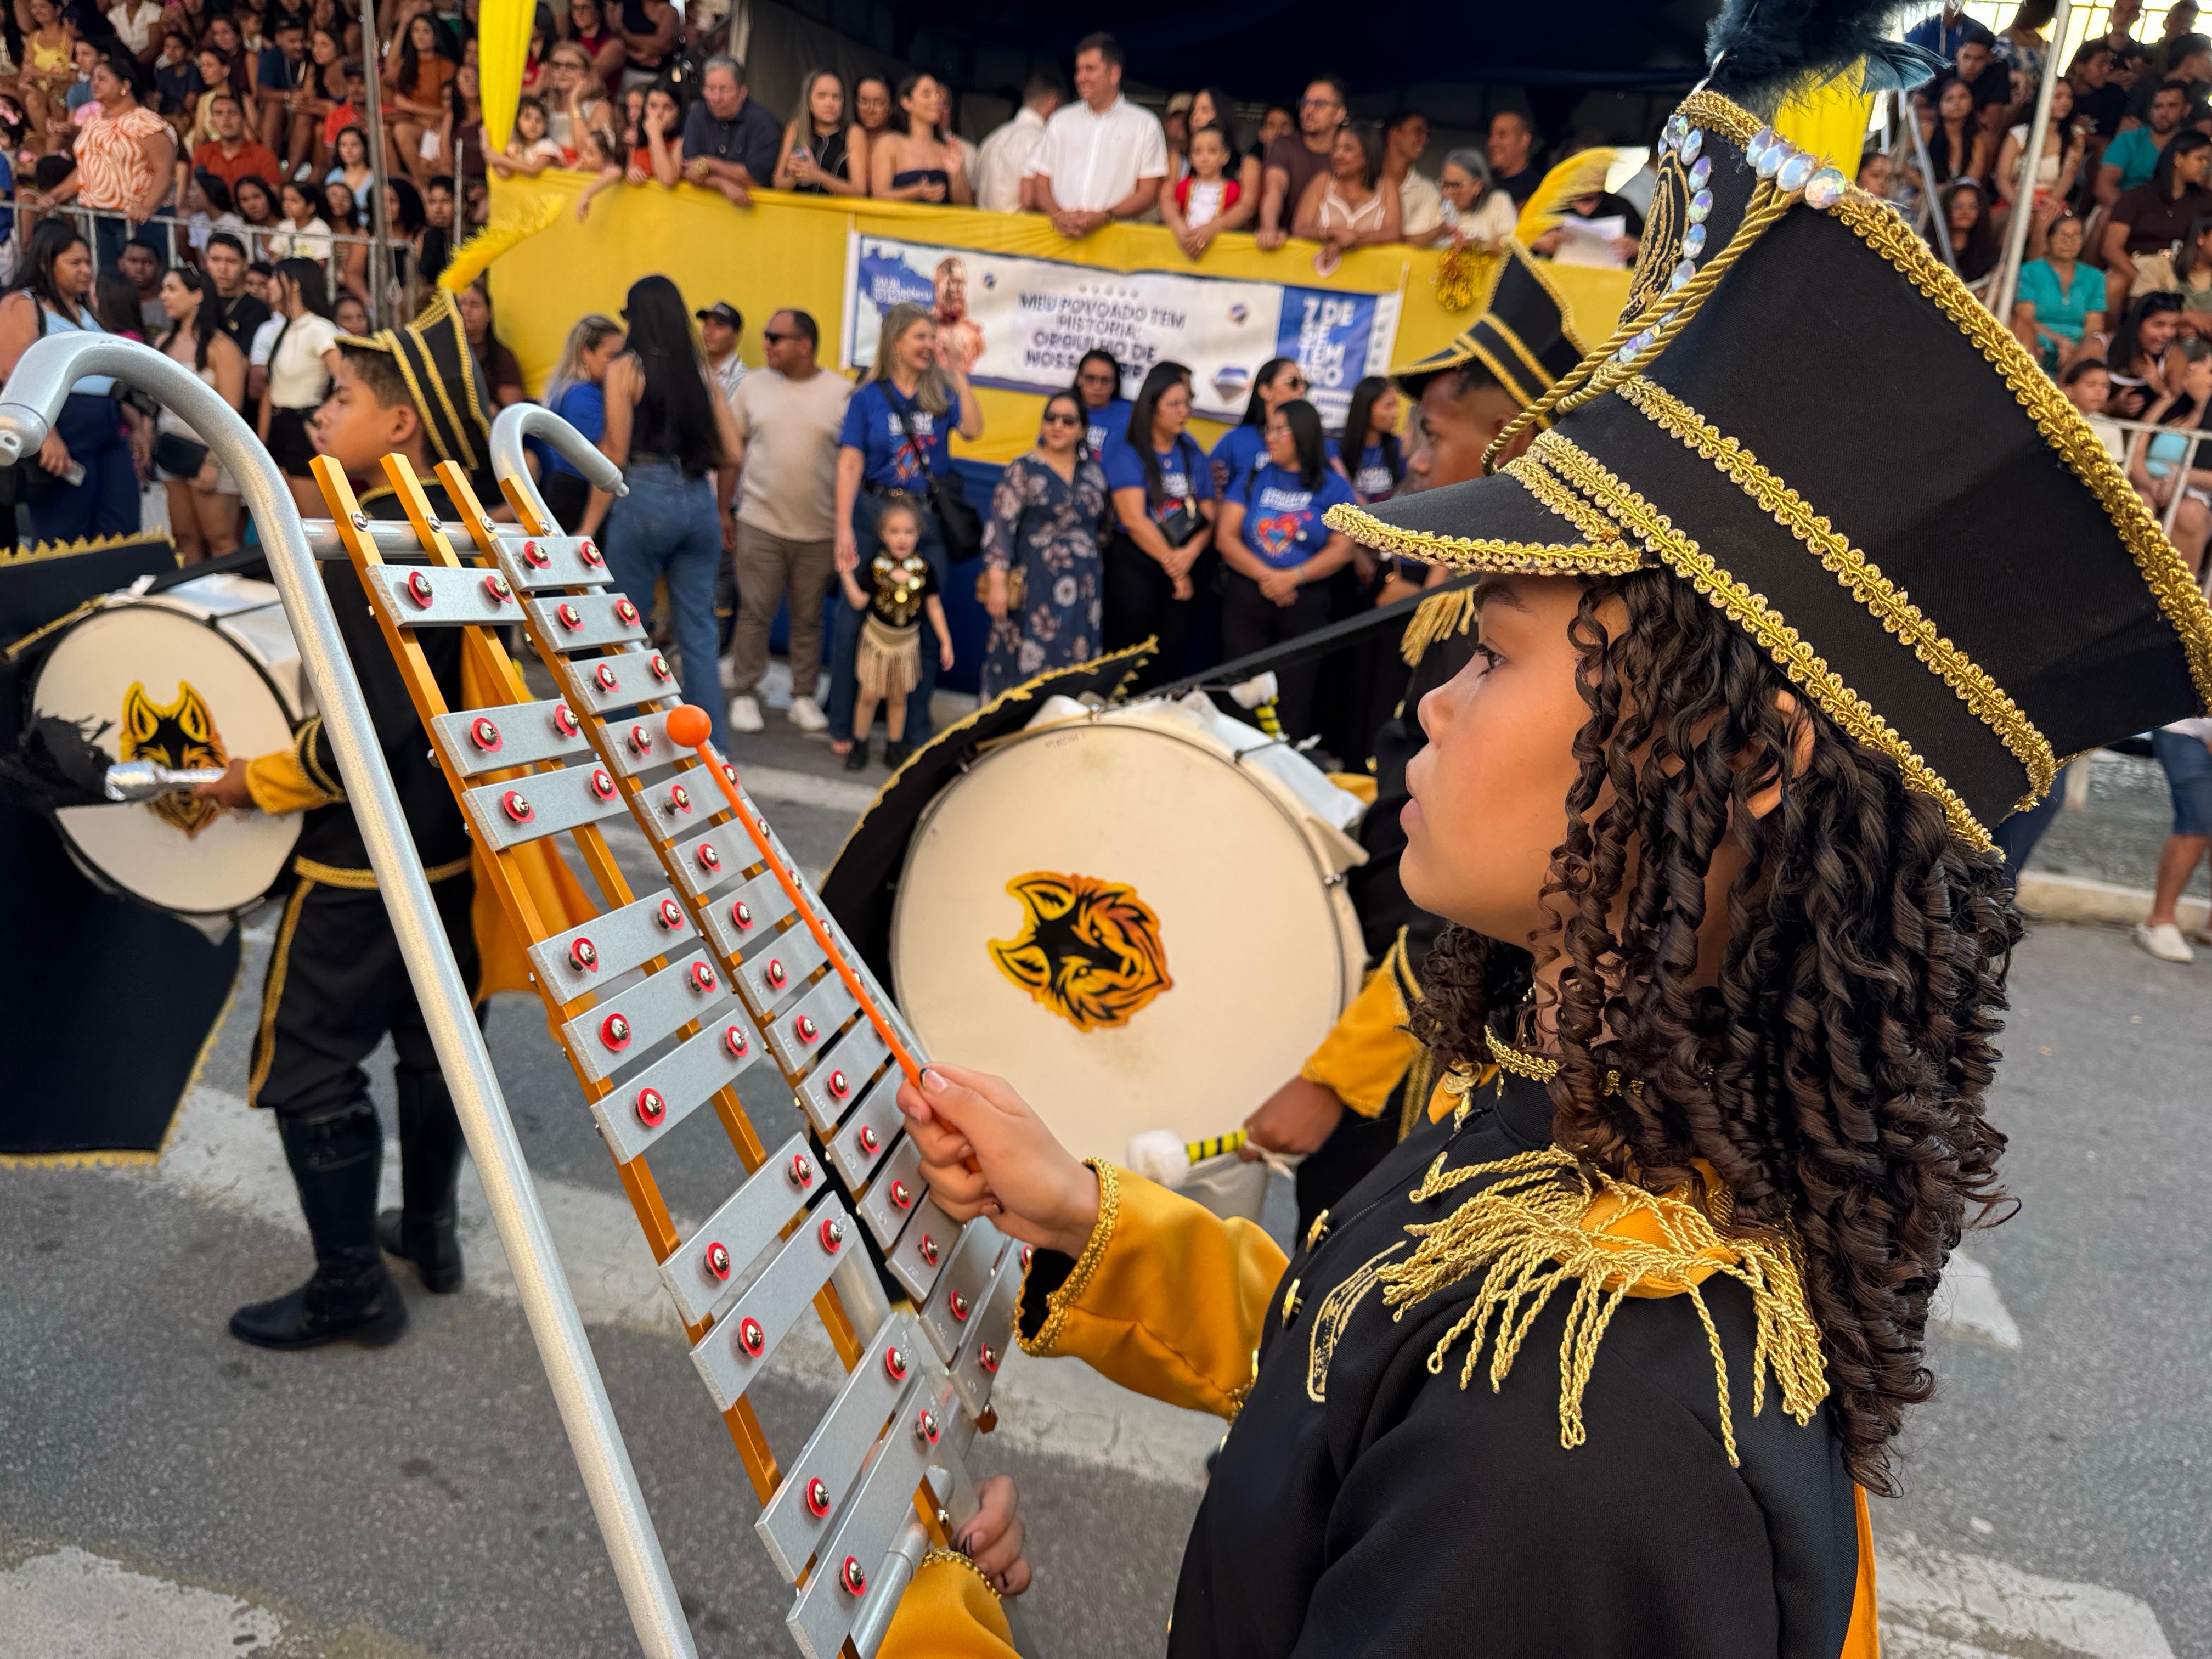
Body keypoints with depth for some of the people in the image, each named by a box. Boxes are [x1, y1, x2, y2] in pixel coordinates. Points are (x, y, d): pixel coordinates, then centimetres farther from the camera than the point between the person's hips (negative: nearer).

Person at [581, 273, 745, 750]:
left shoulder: (626, 368, -3)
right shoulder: (702, 370, 8)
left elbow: (615, 455, -7)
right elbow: (731, 455, 7)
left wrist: (588, 527, -3)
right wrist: (722, 514, 22)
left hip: (646, 498, -4)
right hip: (699, 500, 4)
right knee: (698, 631, 8)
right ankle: (713, 745, 8)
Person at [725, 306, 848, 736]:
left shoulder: (842, 393, -2)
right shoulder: (753, 385, 3)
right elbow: (731, 448, 8)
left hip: (820, 530, 0)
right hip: (760, 524, 1)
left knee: (809, 618, 9)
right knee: (755, 613, 2)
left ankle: (804, 697, 20)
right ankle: (744, 695, 13)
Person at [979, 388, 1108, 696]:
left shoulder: (1094, 473, 12)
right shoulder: (1023, 470, -2)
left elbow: (1102, 525, 21)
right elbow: (999, 527, -9)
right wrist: (997, 582, -18)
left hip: (1082, 590, 5)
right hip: (1033, 590, -5)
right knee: (1025, 668, -5)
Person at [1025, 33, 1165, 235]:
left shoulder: (1145, 125, 10)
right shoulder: (1060, 121, 20)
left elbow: (1148, 193, 3)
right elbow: (1040, 184, 16)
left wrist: (1102, 218, -12)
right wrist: (1058, 216, -6)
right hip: (1059, 237, 1)